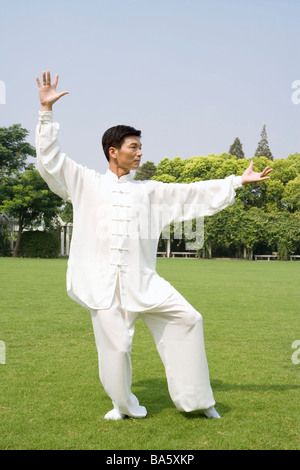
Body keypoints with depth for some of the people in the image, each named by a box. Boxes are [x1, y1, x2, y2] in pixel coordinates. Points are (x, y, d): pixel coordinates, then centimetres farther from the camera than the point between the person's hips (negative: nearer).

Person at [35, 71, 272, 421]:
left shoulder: (149, 191, 14)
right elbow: (50, 159, 2)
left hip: (142, 280, 3)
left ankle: (195, 398, 14)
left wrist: (238, 181, 13)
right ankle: (124, 405, 26)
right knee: (115, 346, -2)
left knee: (188, 319, -1)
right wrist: (46, 111, -4)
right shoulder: (87, 184, 7)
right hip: (103, 281, -3)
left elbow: (192, 193, 14)